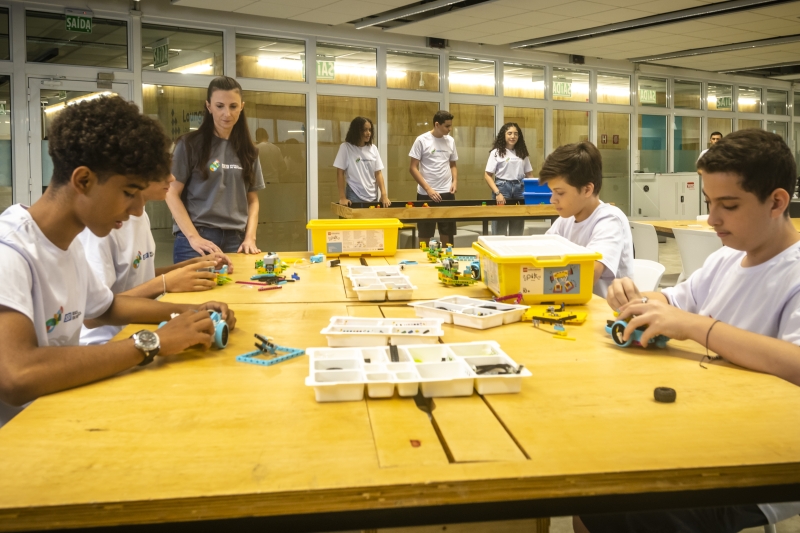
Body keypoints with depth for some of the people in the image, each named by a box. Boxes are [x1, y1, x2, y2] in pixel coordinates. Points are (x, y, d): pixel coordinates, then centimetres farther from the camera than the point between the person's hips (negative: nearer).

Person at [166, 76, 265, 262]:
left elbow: (252, 200, 12)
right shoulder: (190, 144, 0)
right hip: (196, 241, -3)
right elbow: (172, 194, -3)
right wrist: (193, 237, -14)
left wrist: (250, 238, -3)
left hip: (236, 241, 3)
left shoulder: (247, 150, 11)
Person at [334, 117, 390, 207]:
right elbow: (340, 173, -5)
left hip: (373, 197, 4)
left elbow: (378, 173, 7)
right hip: (355, 197, -4)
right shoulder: (346, 147, -5)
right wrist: (342, 197, -10)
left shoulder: (373, 148, 7)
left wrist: (384, 194, -4)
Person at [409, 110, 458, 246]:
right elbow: (413, 168, -8)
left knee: (447, 232, 9)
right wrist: (428, 189, -15)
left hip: (447, 193, 4)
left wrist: (455, 181, -3)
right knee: (425, 234, 5)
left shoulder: (450, 141, 7)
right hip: (426, 194, -4)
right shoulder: (422, 140, -7)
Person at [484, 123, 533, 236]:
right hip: (502, 188, -4)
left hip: (519, 189, 4)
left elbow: (529, 174, 14)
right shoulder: (496, 152, 0)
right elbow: (487, 175, -5)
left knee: (517, 228, 8)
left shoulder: (522, 153, 11)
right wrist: (497, 193, -16)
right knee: (500, 229, 0)